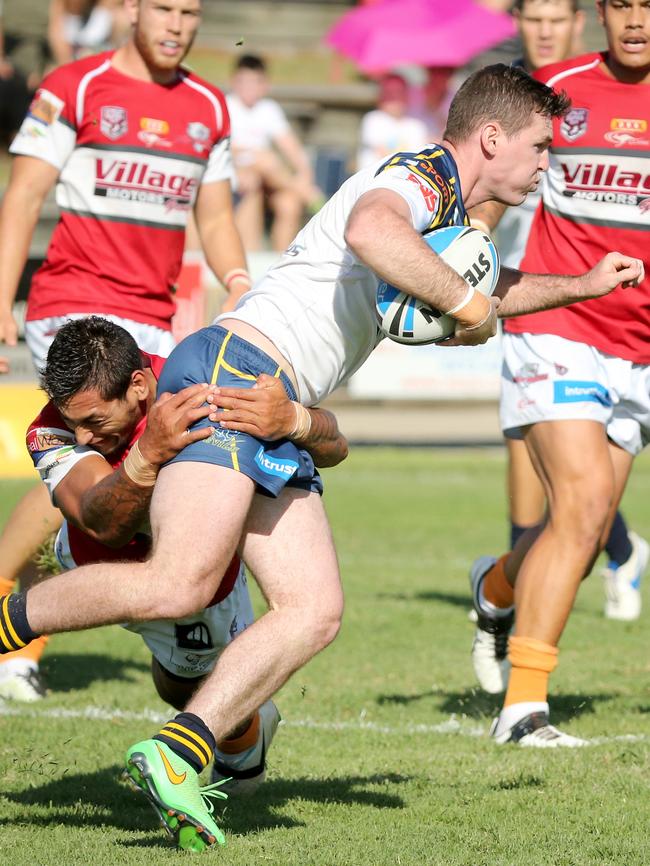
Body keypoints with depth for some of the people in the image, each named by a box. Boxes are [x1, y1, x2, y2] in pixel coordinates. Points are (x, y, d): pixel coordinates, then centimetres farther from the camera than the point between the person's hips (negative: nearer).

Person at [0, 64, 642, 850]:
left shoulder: (449, 217, 25)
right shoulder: (416, 178, -7)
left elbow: (490, 291, 49)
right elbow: (369, 231, -33)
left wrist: (582, 285, 45)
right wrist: (466, 302, -22)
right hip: (231, 370, -10)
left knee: (316, 610, -4)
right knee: (178, 585, -26)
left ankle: (176, 755, -11)